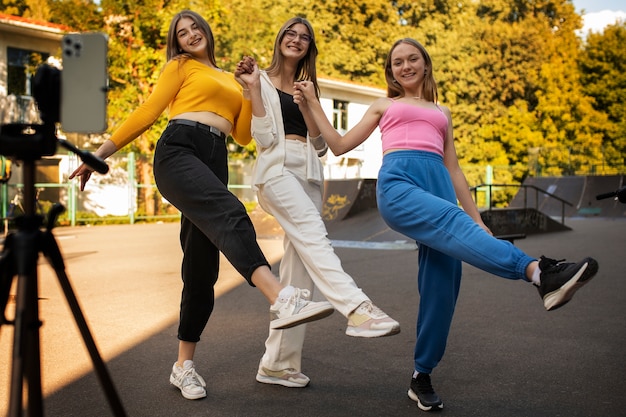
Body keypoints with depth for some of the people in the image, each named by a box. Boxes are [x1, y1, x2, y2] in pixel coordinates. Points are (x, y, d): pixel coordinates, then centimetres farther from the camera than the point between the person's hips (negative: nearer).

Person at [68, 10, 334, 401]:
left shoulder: (230, 80, 30)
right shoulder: (181, 67, 17)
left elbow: (243, 134, 20)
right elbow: (147, 112, 10)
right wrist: (101, 151, 3)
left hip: (214, 162, 5)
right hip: (178, 151, -5)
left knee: (202, 269, 0)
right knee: (229, 213, -35)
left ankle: (184, 365, 8)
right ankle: (282, 298, -56)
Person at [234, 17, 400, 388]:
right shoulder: (262, 81, 7)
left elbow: (321, 146, 11)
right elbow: (264, 138, -6)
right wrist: (254, 89, -10)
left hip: (309, 175, 5)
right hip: (277, 169, -5)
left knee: (298, 268, -1)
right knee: (314, 237, -29)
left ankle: (278, 364, 3)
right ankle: (358, 309, -47)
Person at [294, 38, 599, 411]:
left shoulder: (442, 112, 31)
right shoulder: (383, 107, 27)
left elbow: (453, 169, 27)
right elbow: (339, 145, 24)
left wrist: (478, 220, 19)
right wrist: (312, 103, 23)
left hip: (438, 186, 3)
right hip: (398, 183, -3)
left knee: (442, 281, -9)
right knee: (453, 224, -34)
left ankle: (422, 377, 3)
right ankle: (539, 271, -57)